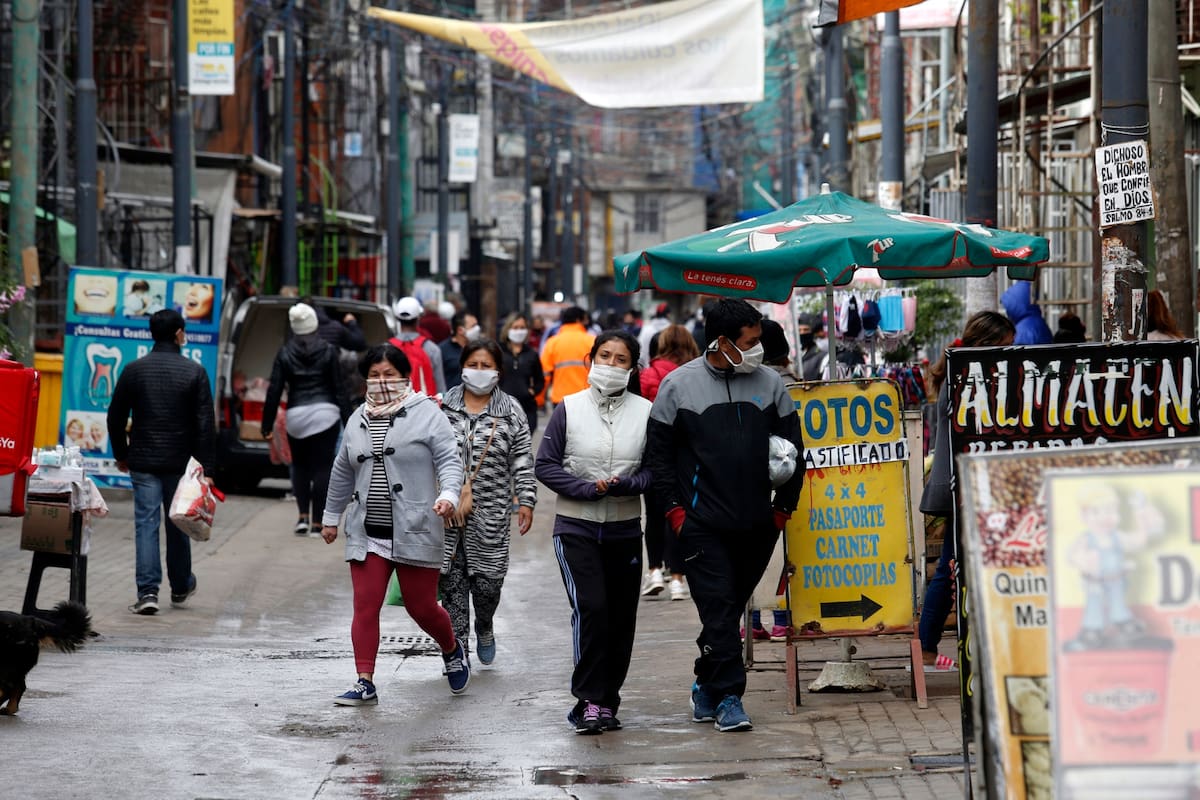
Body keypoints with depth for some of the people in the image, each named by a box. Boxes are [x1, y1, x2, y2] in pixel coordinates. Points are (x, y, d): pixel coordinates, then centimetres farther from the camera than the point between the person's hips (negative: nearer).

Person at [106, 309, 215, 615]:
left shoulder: (134, 370, 0)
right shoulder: (194, 372, -5)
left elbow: (116, 418, 5)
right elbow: (205, 425, -7)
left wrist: (121, 455, 19)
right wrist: (206, 469, -4)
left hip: (143, 462, 0)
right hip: (180, 462, 0)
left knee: (146, 524, -1)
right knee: (178, 524, 15)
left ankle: (147, 591, -11)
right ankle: (180, 587, 30)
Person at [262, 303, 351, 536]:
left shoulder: (285, 353, 2)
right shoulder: (328, 351, 1)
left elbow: (274, 391, 1)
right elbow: (339, 388, 0)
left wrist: (268, 425, 6)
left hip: (296, 415, 1)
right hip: (326, 413, -1)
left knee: (299, 466, 16)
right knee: (322, 467, 2)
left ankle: (303, 516, 2)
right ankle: (317, 523, 0)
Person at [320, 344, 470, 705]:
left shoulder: (426, 414, -3)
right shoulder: (358, 419, 14)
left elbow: (449, 461, -9)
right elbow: (343, 472, 24)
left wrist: (448, 495, -27)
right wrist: (331, 516, 29)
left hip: (415, 533, -4)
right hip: (366, 534, 4)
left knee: (422, 607, 5)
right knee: (365, 607, -4)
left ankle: (452, 650, 35)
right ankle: (365, 684, -2)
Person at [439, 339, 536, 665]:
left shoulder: (511, 411, 3)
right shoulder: (444, 407, 5)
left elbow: (523, 460, 3)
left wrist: (526, 501, -3)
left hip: (491, 512, -1)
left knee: (487, 580, 0)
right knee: (451, 580, 0)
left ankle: (484, 627, 30)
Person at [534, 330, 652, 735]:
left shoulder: (645, 412, 0)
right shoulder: (569, 408, -2)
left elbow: (655, 470, 2)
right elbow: (545, 464, -2)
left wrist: (625, 484, -18)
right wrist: (588, 489, -14)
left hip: (625, 530, 2)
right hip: (576, 528, -2)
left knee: (621, 618, 6)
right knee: (590, 608, -16)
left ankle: (607, 700, 19)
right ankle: (590, 701, -10)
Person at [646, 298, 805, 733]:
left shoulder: (769, 383, 5)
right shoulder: (679, 385, -2)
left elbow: (792, 447, 12)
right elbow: (659, 450, 3)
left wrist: (784, 505, 8)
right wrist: (674, 509, -3)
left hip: (757, 524, 3)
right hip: (703, 524, -3)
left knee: (730, 608, 12)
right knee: (718, 610, -9)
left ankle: (707, 686, 27)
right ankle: (728, 696, -6)